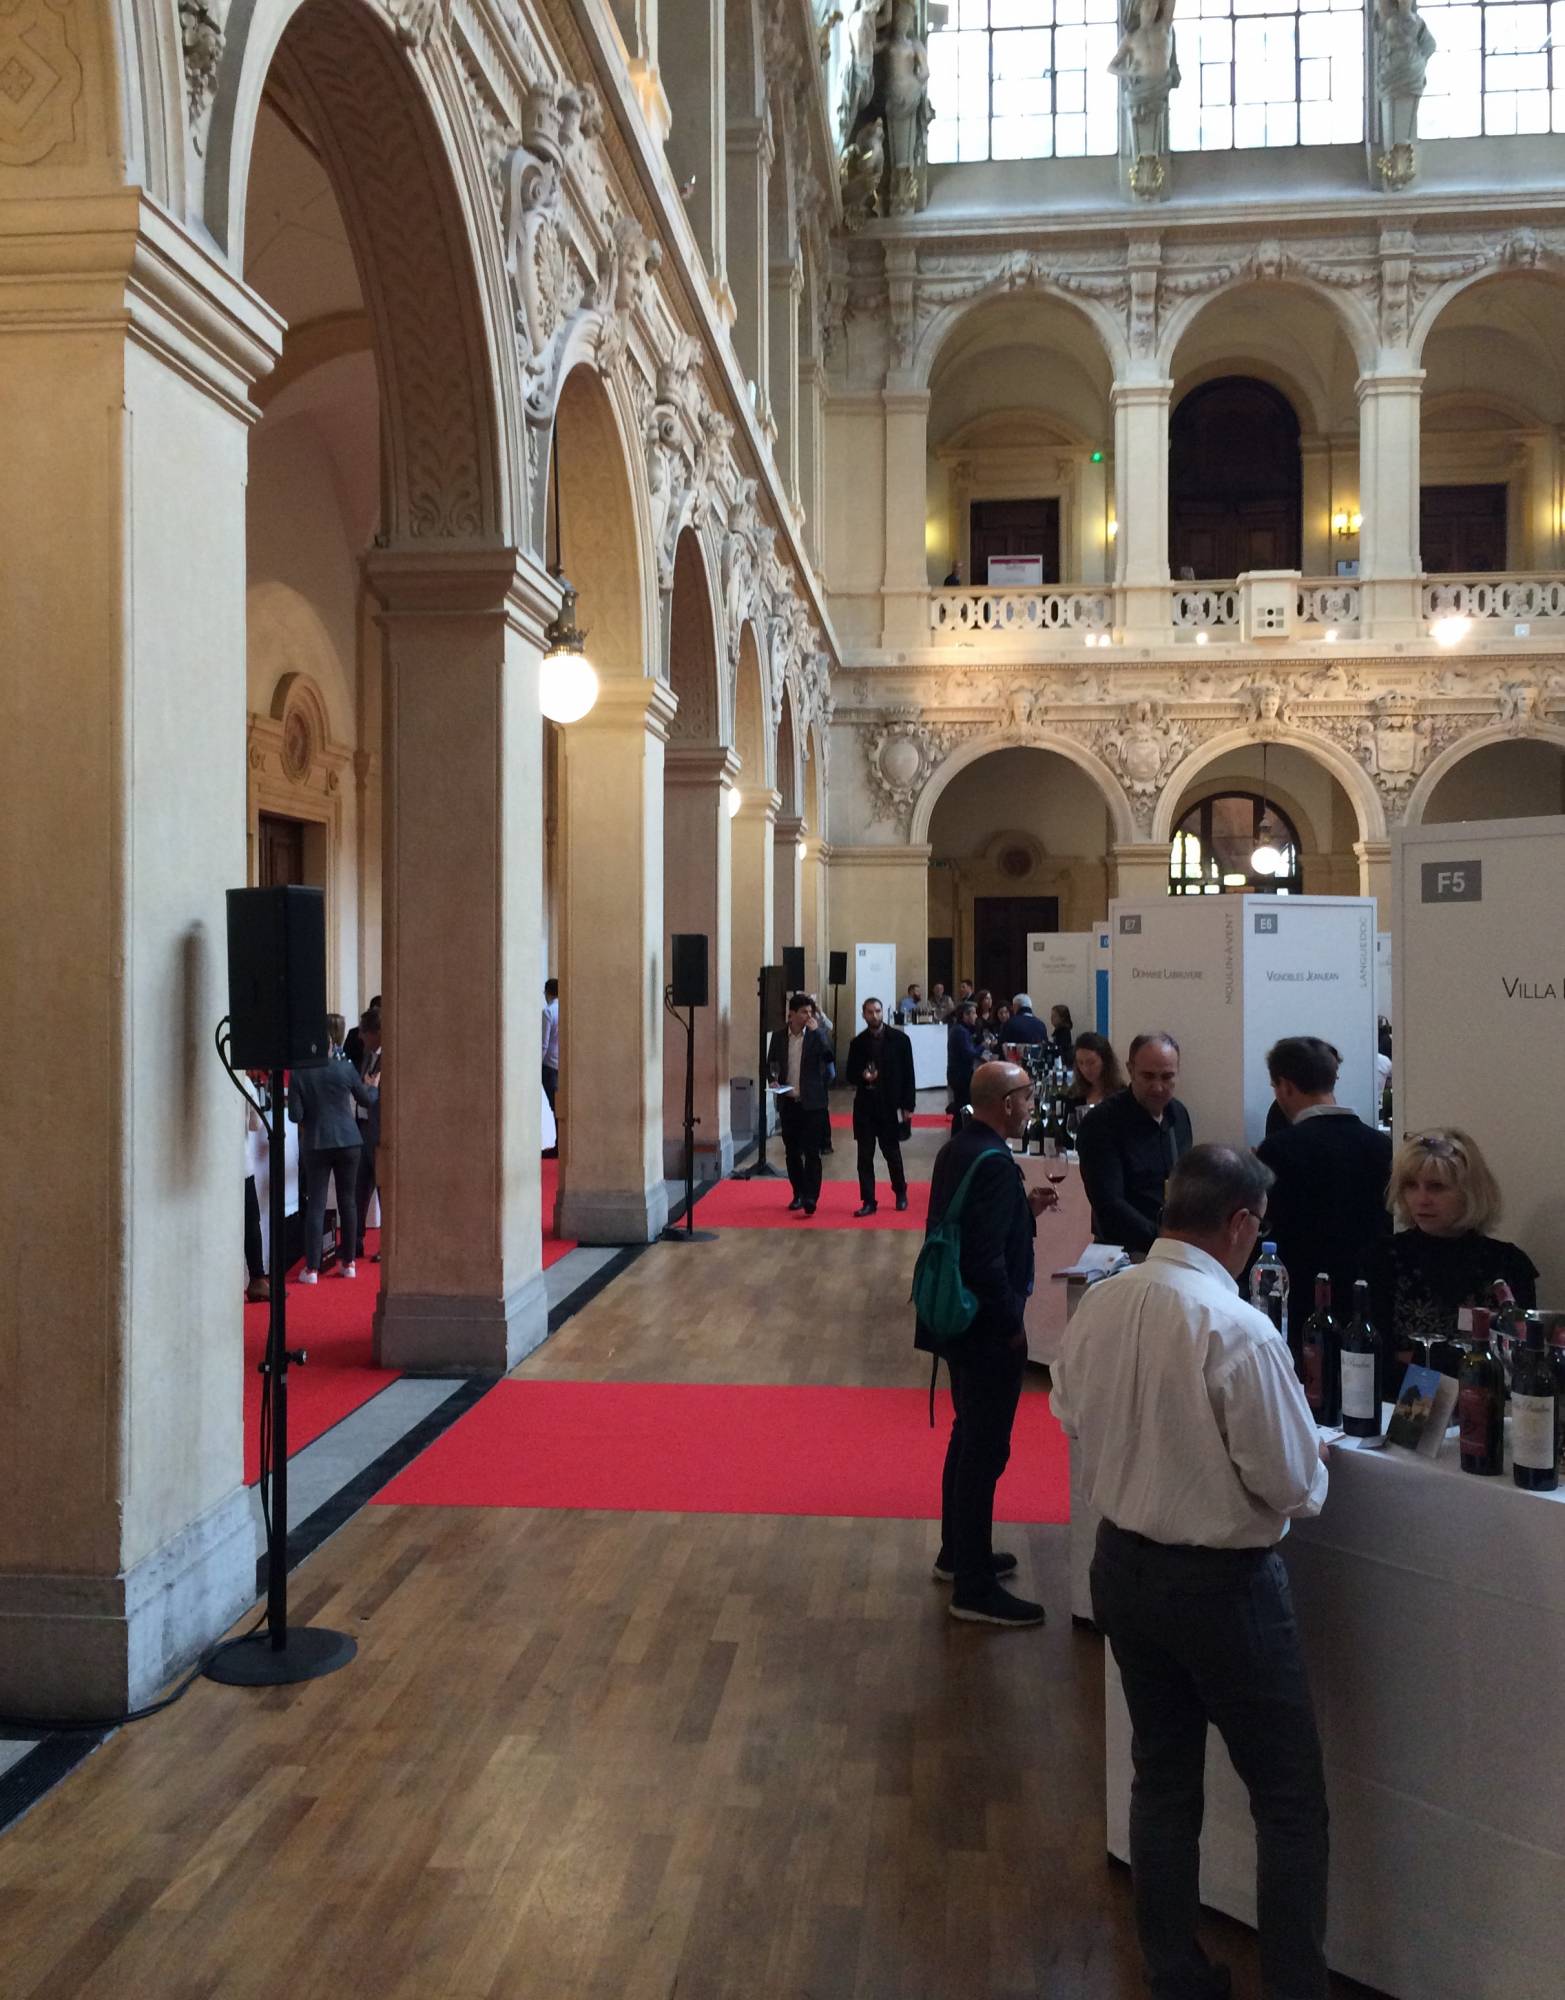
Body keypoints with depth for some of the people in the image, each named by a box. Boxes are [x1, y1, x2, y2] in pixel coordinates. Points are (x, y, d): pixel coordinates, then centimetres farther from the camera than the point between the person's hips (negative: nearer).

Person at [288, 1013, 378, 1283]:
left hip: (315, 1144, -1)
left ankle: (312, 1268, 0)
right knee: (347, 1201, 12)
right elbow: (367, 1099, 10)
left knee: (315, 1205, 3)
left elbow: (295, 1115, -9)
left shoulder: (299, 1073, -9)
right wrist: (374, 1088, 32)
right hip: (348, 1142, 1)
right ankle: (348, 1262, 20)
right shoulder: (345, 1068, -5)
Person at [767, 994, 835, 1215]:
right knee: (792, 1152, 9)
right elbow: (771, 1063, 14)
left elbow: (828, 1056, -18)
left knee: (812, 1152, -7)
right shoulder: (778, 1036, 5)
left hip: (812, 1103, -3)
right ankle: (798, 1194, 21)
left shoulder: (816, 1036, -2)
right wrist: (773, 1079, -4)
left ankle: (811, 1197, -7)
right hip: (788, 1102, 3)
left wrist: (814, 1031, -19)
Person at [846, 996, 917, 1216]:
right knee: (865, 1156, 2)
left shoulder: (899, 1039, -3)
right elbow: (851, 1074, 9)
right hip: (865, 1106, 2)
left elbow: (908, 1074, -3)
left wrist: (908, 1105, -7)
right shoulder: (857, 1043, 4)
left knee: (892, 1152, 10)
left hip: (891, 1105, -2)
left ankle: (900, 1192, 32)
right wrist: (862, 1076, -15)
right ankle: (868, 1201, 9)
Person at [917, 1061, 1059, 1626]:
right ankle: (974, 1588, 7)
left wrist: (1025, 1207, 11)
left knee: (969, 1437, 22)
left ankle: (958, 1554, 37)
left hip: (959, 1319, 10)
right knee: (985, 1449, -2)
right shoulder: (993, 1162, -23)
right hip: (988, 1327, -10)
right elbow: (987, 1257, -26)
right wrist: (1011, 1324, -17)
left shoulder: (958, 1149, 7)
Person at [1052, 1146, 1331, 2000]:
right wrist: (1315, 1466, 3)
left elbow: (1070, 1415, 9)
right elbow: (1294, 1486, -18)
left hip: (1122, 1565, 7)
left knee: (1162, 1777, 20)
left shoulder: (1098, 1303, -7)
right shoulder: (1238, 1331, -26)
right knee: (1291, 1802, 10)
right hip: (1220, 1583, -7)